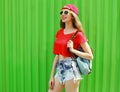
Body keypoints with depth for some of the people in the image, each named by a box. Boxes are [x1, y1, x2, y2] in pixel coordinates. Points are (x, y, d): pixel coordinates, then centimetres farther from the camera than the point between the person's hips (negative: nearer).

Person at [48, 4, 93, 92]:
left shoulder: (78, 34, -7)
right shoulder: (60, 32, 11)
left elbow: (90, 56, -6)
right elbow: (57, 55, 12)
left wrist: (72, 50, -16)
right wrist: (52, 76, 11)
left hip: (71, 69, -6)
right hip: (60, 69, 7)